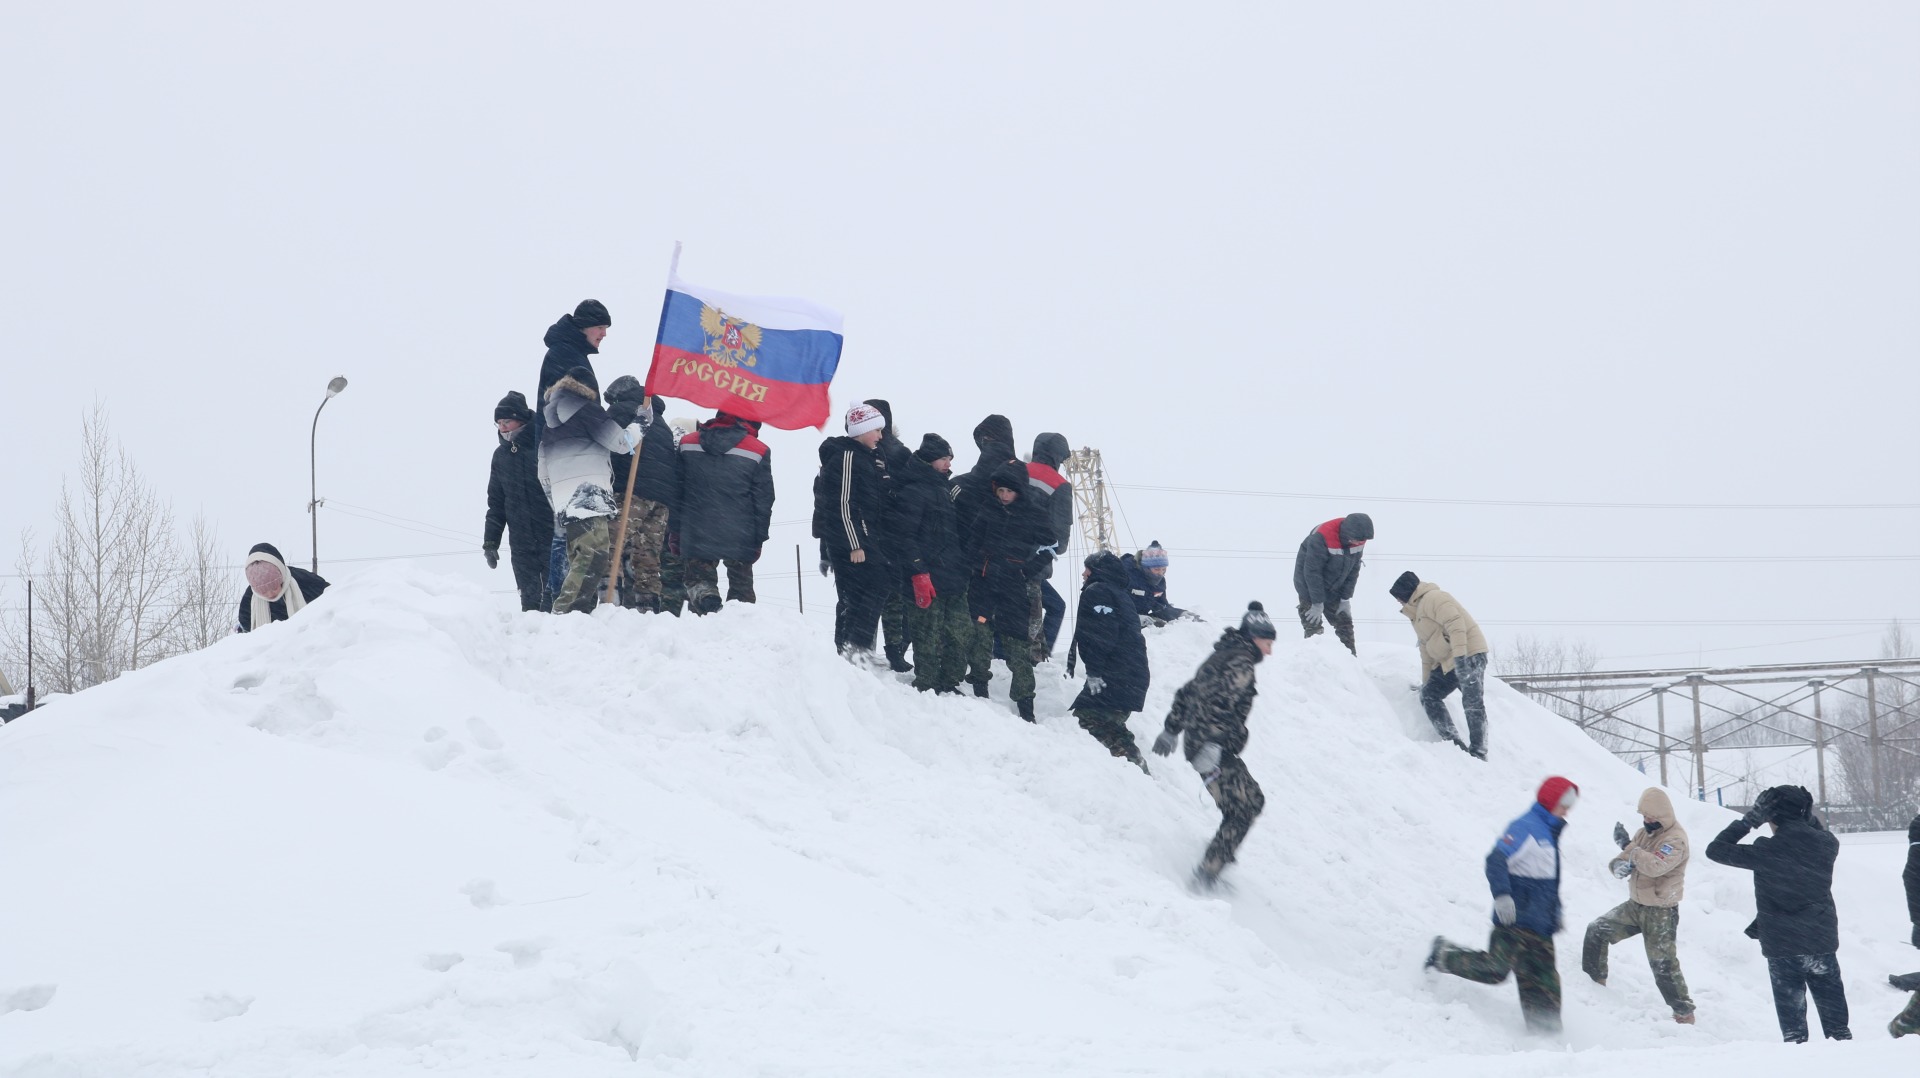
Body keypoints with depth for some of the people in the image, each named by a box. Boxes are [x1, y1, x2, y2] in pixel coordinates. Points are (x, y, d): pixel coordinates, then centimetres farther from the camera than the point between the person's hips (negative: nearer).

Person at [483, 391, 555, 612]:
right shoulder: (501, 454, 12)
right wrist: (490, 542, 14)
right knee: (529, 597, 1)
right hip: (521, 543, 4)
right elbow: (496, 502, 17)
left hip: (553, 536, -4)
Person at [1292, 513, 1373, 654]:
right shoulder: (1321, 538, -32)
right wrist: (1317, 603, -22)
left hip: (1334, 591, 6)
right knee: (1313, 627, -9)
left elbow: (1353, 570, -1)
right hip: (1310, 588, -6)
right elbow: (1312, 571, -27)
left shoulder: (1358, 540, -11)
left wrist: (1346, 599, -4)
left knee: (1345, 624, 5)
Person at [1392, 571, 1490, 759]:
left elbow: (1455, 624, -24)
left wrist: (1459, 655, -32)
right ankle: (1453, 742, -9)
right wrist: (1426, 681, 23)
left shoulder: (1433, 599, -10)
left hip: (1469, 654, -11)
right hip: (1446, 663, 11)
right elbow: (1426, 649, 25)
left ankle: (1478, 752, -11)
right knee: (1428, 696, 1)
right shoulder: (1417, 614, 22)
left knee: (1472, 705, -12)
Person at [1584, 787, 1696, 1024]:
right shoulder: (1645, 832, 6)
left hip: (1661, 912, -8)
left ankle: (1685, 1012, 4)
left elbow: (1655, 866, -36)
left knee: (1663, 964, -7)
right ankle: (1594, 980, 18)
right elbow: (1621, 861, 7)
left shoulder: (1675, 839, -20)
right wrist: (1619, 864, -19)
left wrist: (1629, 846, -29)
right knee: (1597, 930, 4)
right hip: (1635, 905, 8)